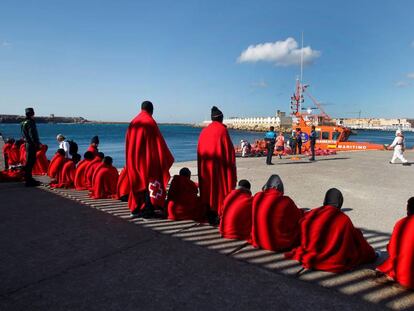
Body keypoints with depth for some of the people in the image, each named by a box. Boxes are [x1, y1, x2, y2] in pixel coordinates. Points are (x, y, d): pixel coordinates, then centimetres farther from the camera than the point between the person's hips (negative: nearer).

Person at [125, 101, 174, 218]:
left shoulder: (133, 122, 8)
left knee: (138, 182, 14)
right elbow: (158, 142, -11)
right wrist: (167, 157, -3)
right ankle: (148, 209, 2)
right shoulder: (150, 122, -10)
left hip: (134, 158, 6)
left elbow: (128, 144, 13)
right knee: (149, 182, 1)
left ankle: (136, 209, 20)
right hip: (148, 159, -6)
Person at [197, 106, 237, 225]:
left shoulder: (204, 131, 7)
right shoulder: (222, 130, -8)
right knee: (220, 189, 3)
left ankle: (210, 218, 18)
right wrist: (231, 166, -2)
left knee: (208, 189, 11)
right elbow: (229, 150, -10)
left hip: (205, 168, 5)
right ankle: (220, 217, 4)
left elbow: (200, 151, 11)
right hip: (219, 167, -5)